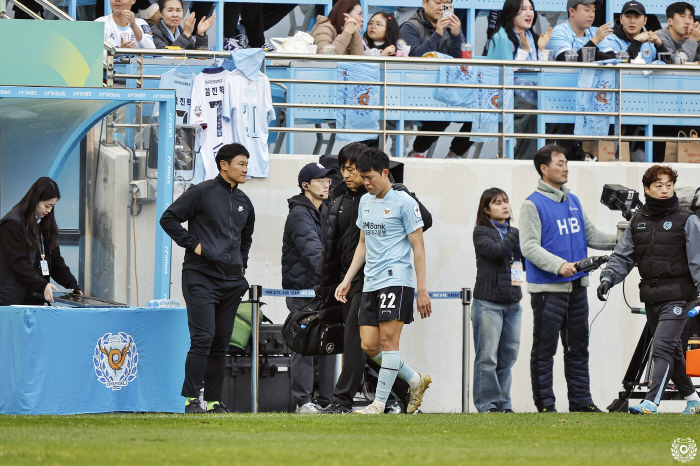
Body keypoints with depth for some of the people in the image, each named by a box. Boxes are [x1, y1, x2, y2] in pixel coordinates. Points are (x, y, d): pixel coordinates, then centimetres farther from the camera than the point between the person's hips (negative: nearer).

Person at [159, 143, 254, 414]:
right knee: (203, 338, -14)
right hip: (201, 277, -7)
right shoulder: (202, 193, -4)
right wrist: (192, 244, -10)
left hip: (231, 280, 7)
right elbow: (168, 219, -5)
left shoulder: (244, 202, 17)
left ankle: (214, 401, 12)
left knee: (221, 344, 7)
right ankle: (191, 399, -12)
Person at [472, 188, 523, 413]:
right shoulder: (482, 232, 0)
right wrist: (518, 236, -13)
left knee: (508, 356, 5)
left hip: (512, 303, 6)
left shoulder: (514, 233, 18)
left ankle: (503, 403, 11)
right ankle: (487, 404, -3)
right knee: (487, 356, -6)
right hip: (488, 303, -6)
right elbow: (495, 250, -18)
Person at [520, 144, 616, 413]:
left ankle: (580, 400, 15)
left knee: (578, 346, 10)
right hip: (547, 288, -7)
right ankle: (545, 404, 1)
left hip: (577, 285, 7)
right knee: (544, 348, -3)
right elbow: (529, 247, -15)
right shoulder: (533, 205, -7)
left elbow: (591, 236, 20)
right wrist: (558, 265, -28)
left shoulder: (573, 201, 15)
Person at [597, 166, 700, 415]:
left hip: (677, 296, -6)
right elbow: (623, 256, 14)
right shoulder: (638, 221, 12)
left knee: (663, 347, -16)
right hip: (651, 297, 6)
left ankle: (651, 402, -22)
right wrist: (608, 278, -2)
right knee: (673, 350, 13)